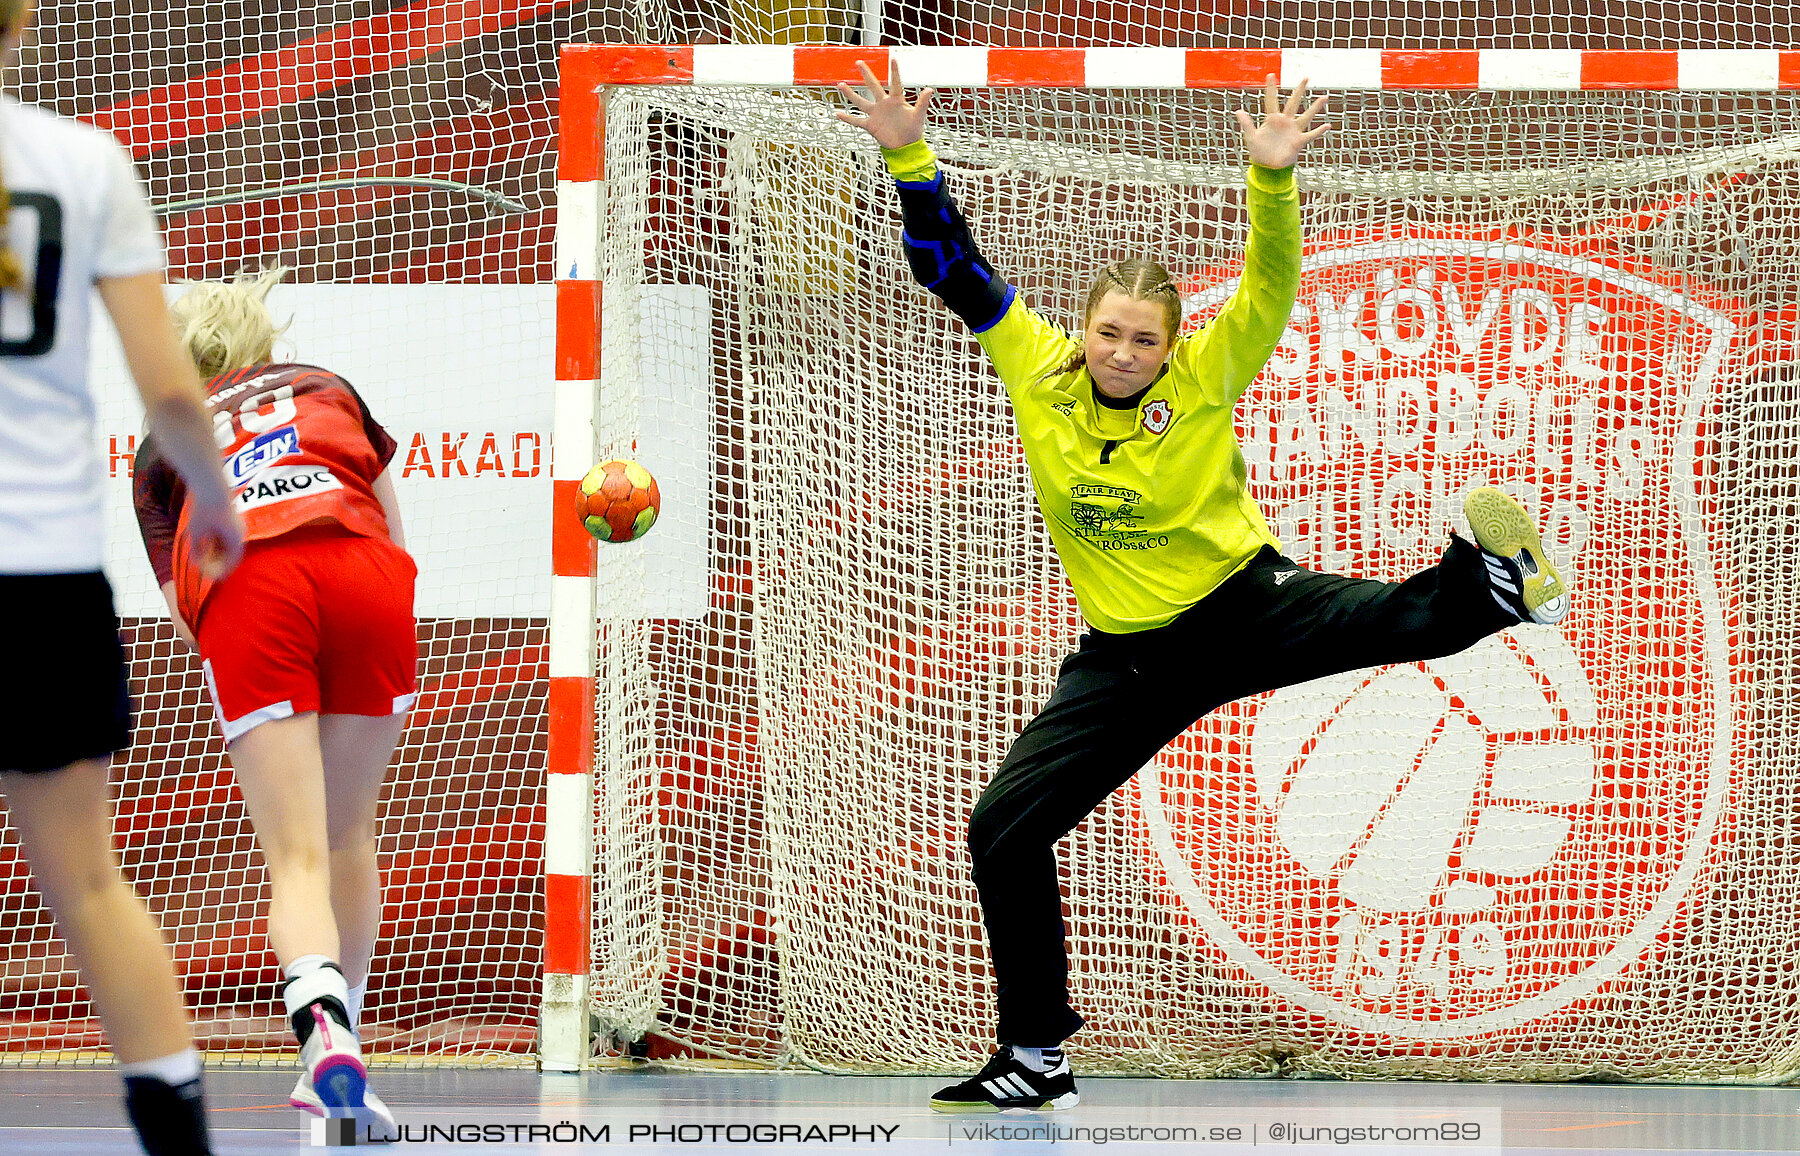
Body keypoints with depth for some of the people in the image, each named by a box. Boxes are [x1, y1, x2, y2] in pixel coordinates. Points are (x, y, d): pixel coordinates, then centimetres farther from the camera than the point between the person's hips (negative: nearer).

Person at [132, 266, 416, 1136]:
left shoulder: (162, 443, 31)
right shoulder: (327, 390, 35)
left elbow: (183, 611, 22)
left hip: (243, 592, -1)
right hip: (365, 575, 1)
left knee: (297, 856, -6)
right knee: (348, 837, 17)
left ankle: (325, 1025, -34)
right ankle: (334, 1071, 21)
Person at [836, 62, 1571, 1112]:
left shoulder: (1204, 376, -11)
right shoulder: (1038, 371, -4)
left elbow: (1271, 287, -23)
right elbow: (954, 269, -3)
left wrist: (1274, 177, -39)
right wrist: (911, 159, -15)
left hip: (1245, 611, -3)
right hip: (1127, 659, 3)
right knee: (1002, 830, -3)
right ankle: (1037, 1059, 5)